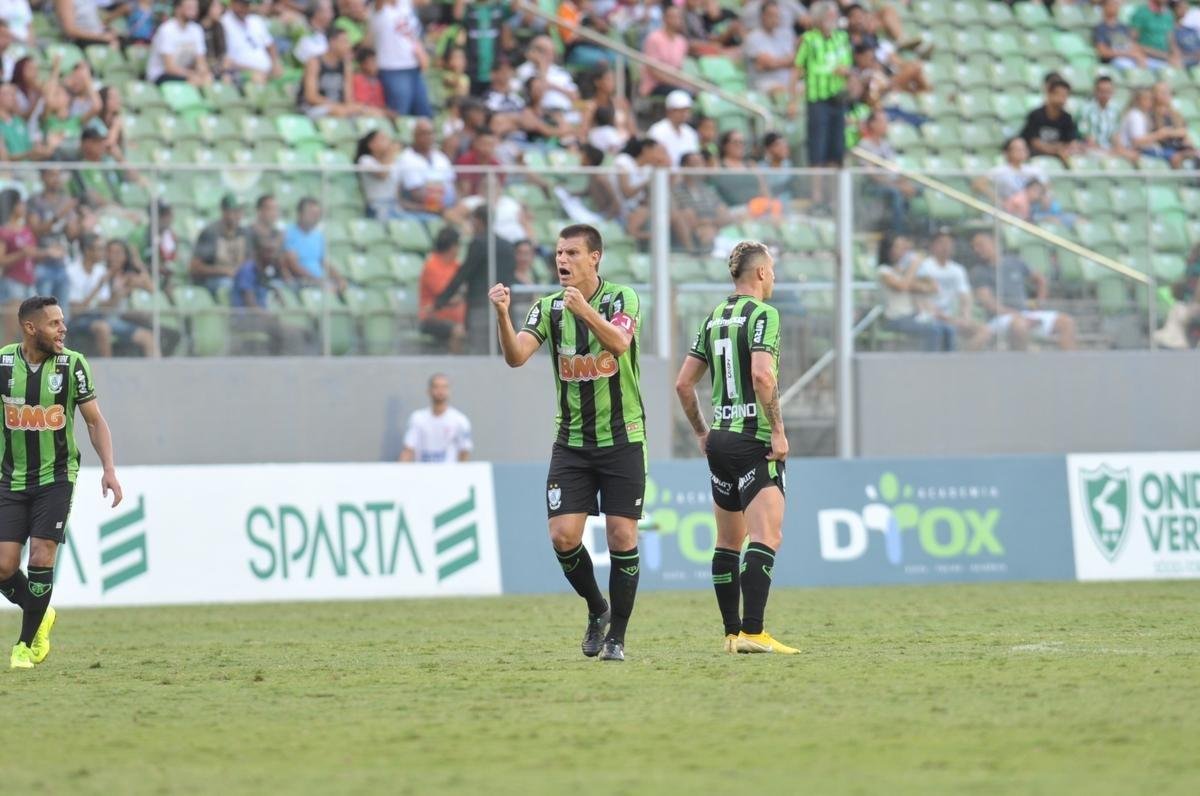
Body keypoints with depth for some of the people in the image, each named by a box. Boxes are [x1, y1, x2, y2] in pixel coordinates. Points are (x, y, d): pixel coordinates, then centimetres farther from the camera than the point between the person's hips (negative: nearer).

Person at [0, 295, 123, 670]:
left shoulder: (72, 364, -6)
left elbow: (95, 421, 1)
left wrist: (109, 469, -9)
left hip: (56, 477, -1)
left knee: (41, 558, -13)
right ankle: (40, 615, 25)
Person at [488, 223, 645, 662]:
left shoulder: (623, 299, -6)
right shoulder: (548, 309, 2)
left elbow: (618, 342, -27)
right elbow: (516, 356, -13)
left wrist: (585, 311, -45)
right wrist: (503, 316, -31)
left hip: (622, 440, -3)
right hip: (571, 442, 3)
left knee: (622, 538, -6)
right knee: (563, 537, -8)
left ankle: (617, 637, 6)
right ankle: (597, 610, 17)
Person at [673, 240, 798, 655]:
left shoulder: (713, 319, 13)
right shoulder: (763, 314, -9)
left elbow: (683, 383, 15)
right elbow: (762, 375, -23)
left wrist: (701, 432, 23)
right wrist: (778, 430, -17)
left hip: (719, 439, 8)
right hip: (754, 441, -8)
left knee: (728, 543, 14)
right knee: (765, 539, -13)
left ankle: (733, 633, 17)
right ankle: (753, 632, -23)